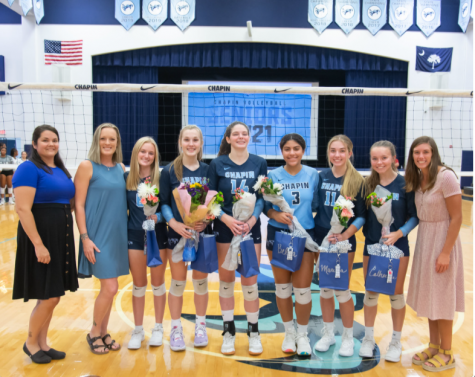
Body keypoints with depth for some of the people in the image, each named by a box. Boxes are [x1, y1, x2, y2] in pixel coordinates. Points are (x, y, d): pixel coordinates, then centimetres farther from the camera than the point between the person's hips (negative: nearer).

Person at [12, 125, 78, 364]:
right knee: (49, 297, -3)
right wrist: (38, 244, -23)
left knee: (51, 296, 14)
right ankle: (30, 343, 20)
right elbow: (23, 209, -19)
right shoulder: (29, 169, -11)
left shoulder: (62, 171, 13)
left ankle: (42, 343, 28)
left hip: (61, 238, 8)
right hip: (40, 238, -8)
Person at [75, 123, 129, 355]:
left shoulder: (121, 168, 9)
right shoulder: (87, 166, -7)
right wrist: (84, 237, -16)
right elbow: (79, 205, -10)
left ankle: (103, 333, 29)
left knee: (109, 288, 12)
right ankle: (94, 334, 17)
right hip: (97, 235, -6)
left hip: (118, 235, 6)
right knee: (109, 288, -7)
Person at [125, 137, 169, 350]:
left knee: (157, 283, 10)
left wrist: (159, 216, -19)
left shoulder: (161, 177, -4)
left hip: (158, 235, -1)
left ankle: (158, 328, 26)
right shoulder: (127, 178, 1)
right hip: (135, 236, 1)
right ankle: (138, 330, 25)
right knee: (138, 285, 11)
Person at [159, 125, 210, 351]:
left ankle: (200, 326, 28)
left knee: (201, 281, 11)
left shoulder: (208, 170, 3)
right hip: (177, 233, -1)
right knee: (178, 282, 6)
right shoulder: (169, 171, -1)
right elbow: (164, 203, -2)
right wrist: (174, 223, -16)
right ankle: (176, 329, 21)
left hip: (203, 233, 1)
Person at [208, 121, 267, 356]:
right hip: (224, 228, 0)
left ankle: (253, 332, 20)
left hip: (250, 227, 0)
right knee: (226, 280, 7)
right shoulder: (217, 164, 0)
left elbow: (262, 196, 1)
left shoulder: (259, 163, 3)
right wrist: (227, 219, -17)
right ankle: (229, 332, 22)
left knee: (250, 281, 3)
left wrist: (252, 219, -16)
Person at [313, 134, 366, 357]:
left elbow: (361, 216, -7)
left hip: (344, 241, -3)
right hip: (321, 238, 3)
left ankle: (348, 337, 24)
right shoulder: (321, 176, 2)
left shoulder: (357, 181, -6)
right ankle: (328, 333, 29)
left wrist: (346, 234, -19)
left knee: (342, 290, 3)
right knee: (325, 288, 12)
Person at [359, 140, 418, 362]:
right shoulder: (367, 184, -1)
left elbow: (415, 216, -6)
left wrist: (399, 233, -19)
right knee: (370, 292, 12)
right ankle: (368, 338, 29)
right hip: (371, 244, 2)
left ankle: (396, 342, 26)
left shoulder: (405, 184, -9)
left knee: (396, 293, 9)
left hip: (397, 245, -2)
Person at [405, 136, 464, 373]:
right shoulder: (417, 179, 4)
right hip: (423, 240, 7)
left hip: (442, 240, -7)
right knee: (428, 296, 15)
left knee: (441, 298, 3)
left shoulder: (446, 177, -17)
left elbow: (456, 218, -17)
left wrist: (445, 252, -18)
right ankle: (434, 346, 30)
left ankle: (446, 354, 20)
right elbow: (419, 214, 9)